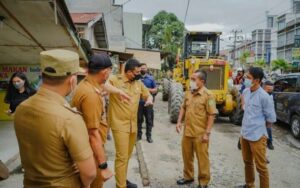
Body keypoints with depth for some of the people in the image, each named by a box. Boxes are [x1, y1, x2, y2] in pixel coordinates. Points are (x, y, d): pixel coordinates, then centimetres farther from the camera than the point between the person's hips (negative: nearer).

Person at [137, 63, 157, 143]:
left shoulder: (151, 78, 4)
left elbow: (155, 89, 7)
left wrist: (149, 90, -11)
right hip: (139, 102, 0)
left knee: (149, 119, 4)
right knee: (139, 119, 8)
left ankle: (149, 136, 14)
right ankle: (139, 135, 21)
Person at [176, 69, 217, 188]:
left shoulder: (208, 95, -13)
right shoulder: (188, 93, 6)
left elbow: (211, 115, -15)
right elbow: (183, 108, 15)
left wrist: (207, 133, -17)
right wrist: (179, 122, 4)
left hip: (200, 134, -6)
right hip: (187, 132, 6)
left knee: (202, 158, 8)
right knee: (187, 156, 19)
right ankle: (188, 176, 39)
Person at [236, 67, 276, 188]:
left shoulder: (264, 96, -19)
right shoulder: (245, 92, 3)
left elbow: (271, 119, -12)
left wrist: (259, 124, 3)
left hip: (257, 136, -7)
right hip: (244, 134, 8)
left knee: (261, 167, 5)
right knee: (247, 162, 23)